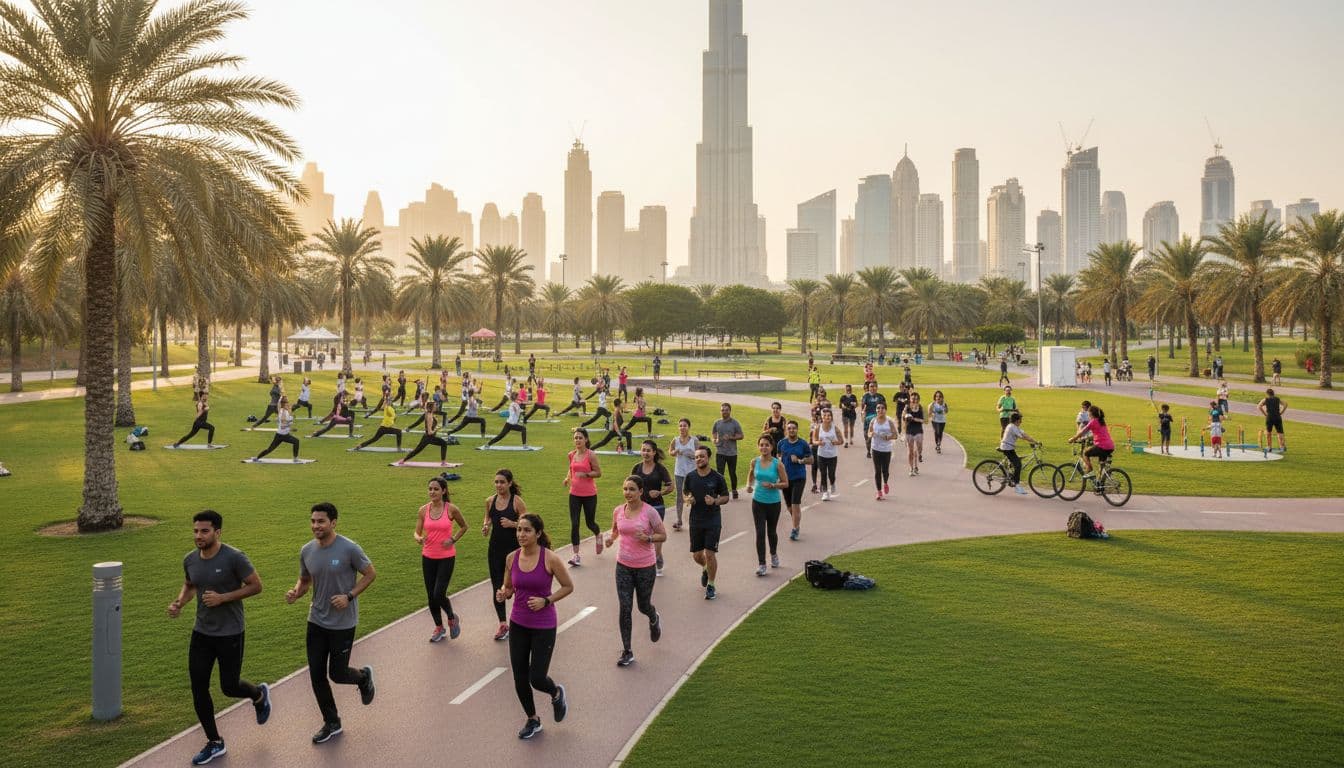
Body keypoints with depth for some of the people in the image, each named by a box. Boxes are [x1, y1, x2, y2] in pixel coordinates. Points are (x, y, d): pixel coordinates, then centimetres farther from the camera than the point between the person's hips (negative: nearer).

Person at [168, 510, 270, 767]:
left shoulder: (234, 558, -18)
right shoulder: (190, 560, -1)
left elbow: (256, 586, -12)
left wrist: (222, 597, -22)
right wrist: (179, 602, -2)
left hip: (230, 634, -5)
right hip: (201, 633, 5)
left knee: (229, 687, 3)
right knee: (198, 689, 4)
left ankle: (259, 695, 39)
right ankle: (214, 743, 21)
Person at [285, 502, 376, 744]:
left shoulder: (349, 549, -18)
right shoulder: (307, 551, -2)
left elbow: (370, 574, -8)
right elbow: (305, 580, 12)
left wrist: (349, 596, -19)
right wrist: (295, 592, -10)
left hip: (343, 623, -5)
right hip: (316, 621, 5)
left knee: (337, 674, 2)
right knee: (316, 675, 7)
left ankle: (364, 677, 37)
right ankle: (331, 723, 26)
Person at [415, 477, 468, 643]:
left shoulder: (451, 509, -8)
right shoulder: (424, 510, -1)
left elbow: (464, 526, 7)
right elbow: (417, 532, 3)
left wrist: (453, 539, -6)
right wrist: (419, 539, -19)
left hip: (446, 557, -3)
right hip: (428, 557, 4)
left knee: (439, 594, -10)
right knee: (431, 595, 8)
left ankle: (452, 618, 20)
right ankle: (439, 628, 28)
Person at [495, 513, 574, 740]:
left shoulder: (550, 559, -16)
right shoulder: (512, 558, -4)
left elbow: (568, 587, -5)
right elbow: (508, 587, 10)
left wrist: (546, 601, -18)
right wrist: (503, 594, -13)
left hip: (543, 626, -4)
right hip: (518, 624, 4)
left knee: (536, 678, -4)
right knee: (519, 678, 8)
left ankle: (557, 694, 32)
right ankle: (532, 720, 32)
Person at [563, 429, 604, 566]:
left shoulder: (591, 455, -11)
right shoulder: (571, 455, 4)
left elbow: (598, 473, -8)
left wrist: (585, 474, -22)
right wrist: (568, 478, 2)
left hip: (589, 494, -3)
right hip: (574, 494, 3)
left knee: (590, 523, 11)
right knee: (574, 524, -5)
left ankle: (598, 535, 47)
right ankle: (576, 556, -1)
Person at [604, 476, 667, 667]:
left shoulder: (650, 512, -13)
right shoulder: (618, 511, -2)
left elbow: (663, 535, -5)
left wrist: (648, 538, -24)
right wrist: (611, 537, -6)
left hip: (645, 566, -3)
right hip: (623, 565, 3)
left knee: (643, 606, 12)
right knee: (624, 608, -2)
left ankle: (654, 620, 51)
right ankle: (627, 652, 9)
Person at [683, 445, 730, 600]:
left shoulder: (717, 477, -8)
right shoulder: (690, 476, -1)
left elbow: (725, 497, 1)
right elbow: (685, 491, 14)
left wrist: (715, 501, -19)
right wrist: (687, 499, -9)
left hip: (713, 521, -3)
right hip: (696, 521, 3)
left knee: (710, 554, -6)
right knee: (696, 555, 10)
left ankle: (711, 586, 12)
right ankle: (705, 569, 45)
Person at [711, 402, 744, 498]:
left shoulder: (734, 423, -4)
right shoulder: (717, 423, 4)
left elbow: (741, 436, -2)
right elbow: (713, 433, 19)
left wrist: (731, 438, -17)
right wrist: (715, 439, -3)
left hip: (732, 452, -1)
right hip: (720, 452, 1)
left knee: (732, 473, 12)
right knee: (719, 473, -4)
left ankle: (734, 490, 29)